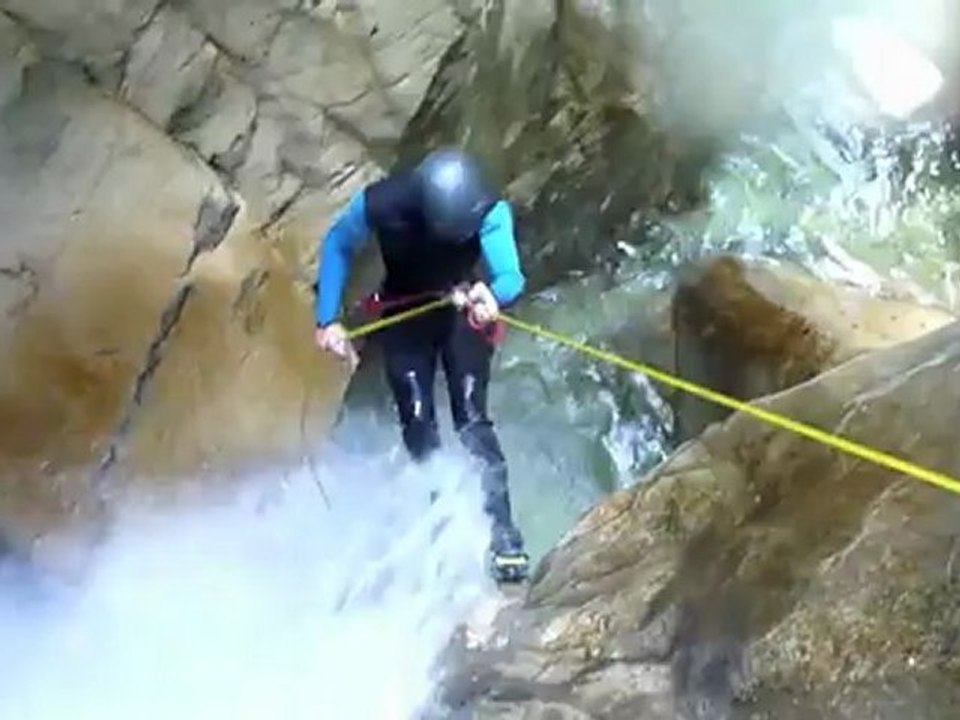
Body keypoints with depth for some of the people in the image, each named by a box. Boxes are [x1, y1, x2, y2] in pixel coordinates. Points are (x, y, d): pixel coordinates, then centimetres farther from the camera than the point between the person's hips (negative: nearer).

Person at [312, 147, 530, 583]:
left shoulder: (489, 211, -29)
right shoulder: (380, 203, -29)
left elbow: (510, 274, -38)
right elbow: (337, 246, -9)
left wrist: (492, 295, -63)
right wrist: (328, 320, -13)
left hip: (463, 313, -1)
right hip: (404, 316, 1)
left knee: (472, 419, -14)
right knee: (417, 424, -6)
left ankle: (503, 537, -15)